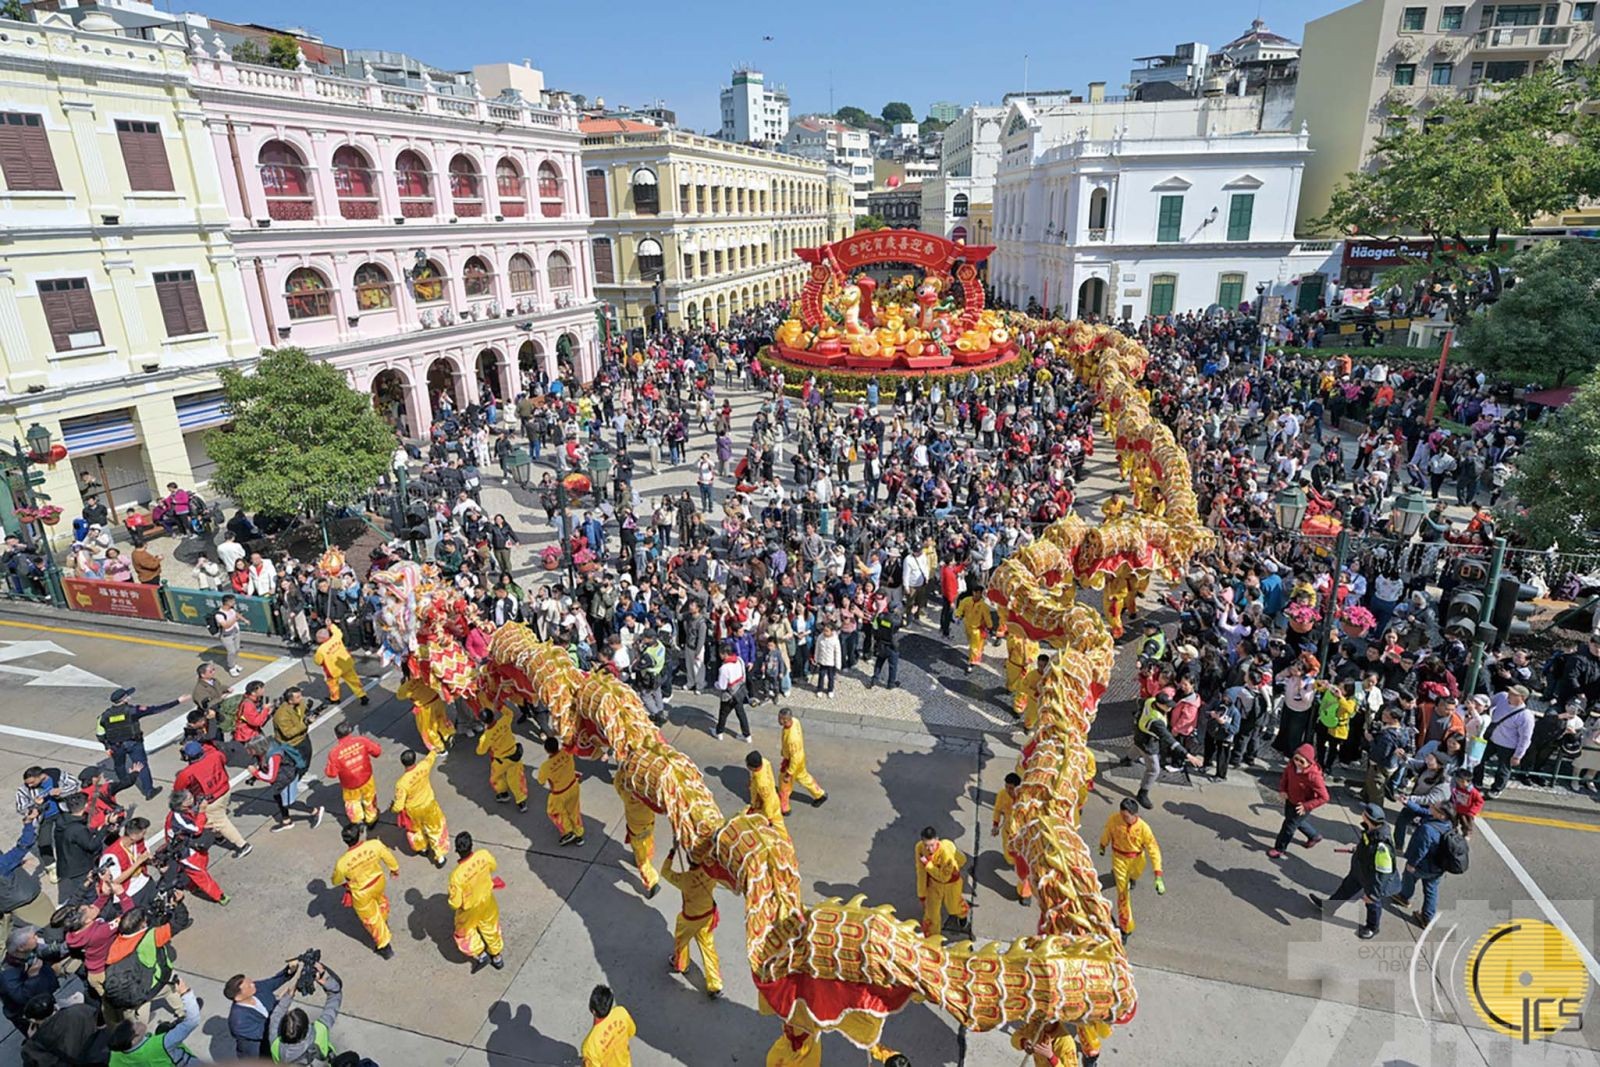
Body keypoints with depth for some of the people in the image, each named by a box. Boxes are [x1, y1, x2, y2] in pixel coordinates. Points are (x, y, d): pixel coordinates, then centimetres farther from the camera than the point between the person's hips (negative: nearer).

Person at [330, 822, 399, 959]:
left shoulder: (343, 862, -33)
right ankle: (384, 922, 66)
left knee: (371, 919, 22)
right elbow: (389, 858, -10)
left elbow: (336, 881, -10)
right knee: (381, 901, 37)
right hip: (379, 881, 3)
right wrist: (395, 869, 12)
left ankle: (384, 946, 41)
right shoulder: (375, 845, -30)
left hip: (362, 894, -3)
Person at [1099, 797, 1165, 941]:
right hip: (1119, 858, 0)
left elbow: (1153, 850, -23)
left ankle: (1131, 878, 71)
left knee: (1133, 876, 33)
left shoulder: (1143, 828, -31)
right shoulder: (1114, 819, -28)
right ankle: (1125, 927, 15)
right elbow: (1107, 833, -6)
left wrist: (1158, 877, -26)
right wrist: (1102, 846, 13)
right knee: (1123, 893, 1)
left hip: (1137, 860, 0)